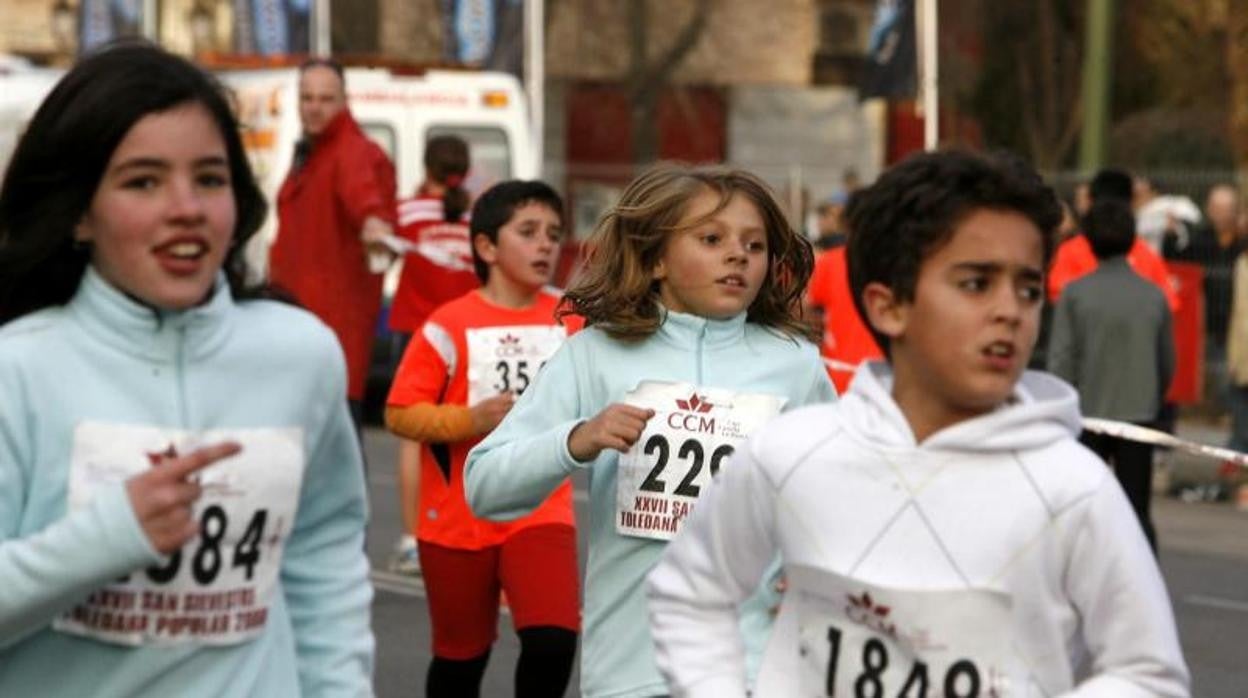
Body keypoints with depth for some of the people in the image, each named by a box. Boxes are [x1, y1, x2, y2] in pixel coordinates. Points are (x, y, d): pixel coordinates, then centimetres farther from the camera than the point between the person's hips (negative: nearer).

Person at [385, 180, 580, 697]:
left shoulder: (572, 322, 1)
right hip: (458, 517, -1)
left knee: (553, 639, -19)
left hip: (541, 512, 1)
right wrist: (469, 421, -22)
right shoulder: (449, 325, -10)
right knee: (461, 655, 13)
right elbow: (399, 414, -10)